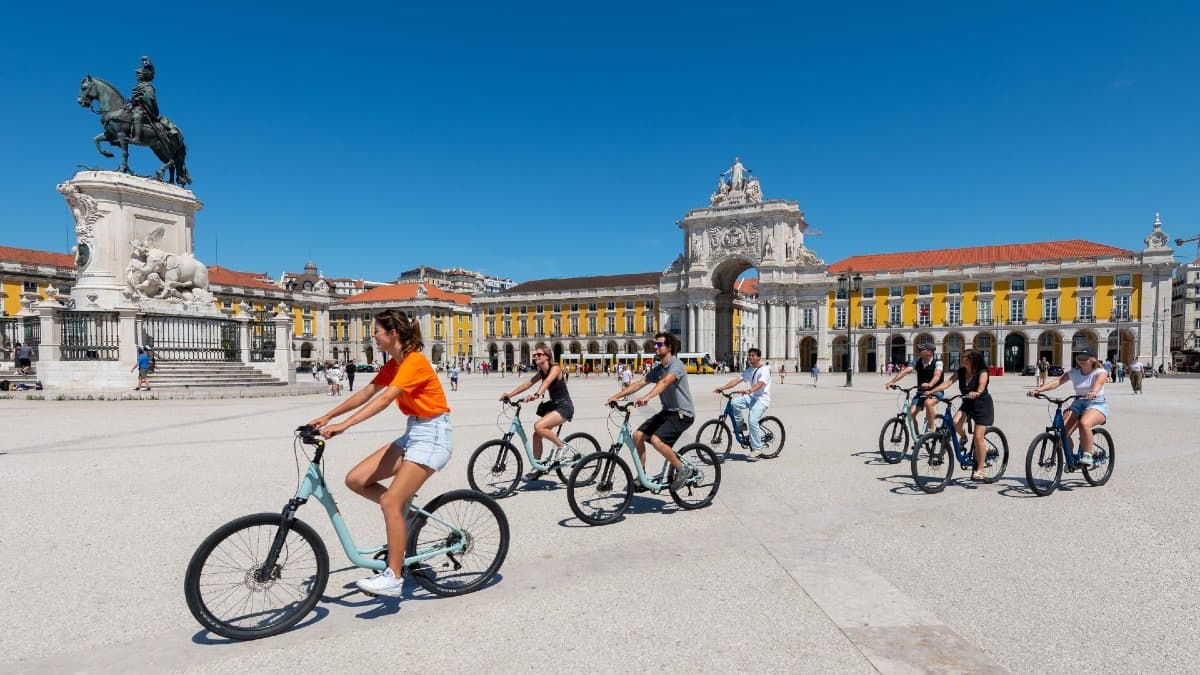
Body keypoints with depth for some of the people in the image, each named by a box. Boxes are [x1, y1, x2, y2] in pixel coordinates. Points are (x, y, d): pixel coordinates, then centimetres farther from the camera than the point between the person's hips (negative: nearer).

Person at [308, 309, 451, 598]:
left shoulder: (414, 362, -18)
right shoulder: (394, 364, 10)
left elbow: (385, 399, -29)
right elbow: (366, 393, 9)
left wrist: (344, 425, -36)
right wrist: (328, 416, 1)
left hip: (432, 435, -9)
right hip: (412, 433, 9)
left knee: (389, 502, -13)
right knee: (356, 480, -2)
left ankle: (393, 578, -2)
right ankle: (403, 507, 15)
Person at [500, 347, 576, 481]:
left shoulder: (555, 368, -14)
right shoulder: (541, 372, 11)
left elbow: (547, 382, -33)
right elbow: (528, 383, 6)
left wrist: (536, 395, -50)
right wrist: (510, 394, -4)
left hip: (564, 407, -8)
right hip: (553, 406, 9)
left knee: (538, 426, -26)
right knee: (536, 435, 3)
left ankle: (562, 447, -8)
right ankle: (537, 469, 14)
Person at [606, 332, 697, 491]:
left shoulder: (676, 365, -16)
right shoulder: (657, 369, 10)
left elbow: (665, 382, -35)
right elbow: (639, 383, 7)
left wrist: (646, 398, -50)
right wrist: (617, 396, -2)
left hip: (682, 413, -8)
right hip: (667, 411, 8)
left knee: (656, 440, -26)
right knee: (638, 435, -4)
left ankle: (682, 470, -5)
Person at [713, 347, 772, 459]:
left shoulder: (764, 370, -8)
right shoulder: (749, 370, 16)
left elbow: (760, 384, -26)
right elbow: (737, 380, 6)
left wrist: (748, 391, -45)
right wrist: (722, 388, -7)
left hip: (761, 399, -7)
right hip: (750, 397, 7)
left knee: (752, 421, -22)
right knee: (734, 403, -21)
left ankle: (757, 449, -10)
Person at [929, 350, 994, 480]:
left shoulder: (982, 373, -16)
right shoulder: (960, 371, -3)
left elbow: (981, 386, -34)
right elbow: (948, 382, -14)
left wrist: (976, 393, -58)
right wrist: (931, 391, -27)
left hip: (983, 405, -4)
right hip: (967, 404, 4)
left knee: (978, 437, -8)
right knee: (955, 422, -27)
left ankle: (980, 470, 3)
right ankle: (963, 437, 10)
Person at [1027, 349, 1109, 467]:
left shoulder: (1100, 372, -3)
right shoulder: (1074, 372, 7)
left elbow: (1098, 383, -27)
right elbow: (1057, 382, -8)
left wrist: (1093, 392, -51)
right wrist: (1038, 390, -25)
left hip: (1097, 405, -4)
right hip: (1078, 404, 4)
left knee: (1084, 423, -37)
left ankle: (1087, 456, -24)